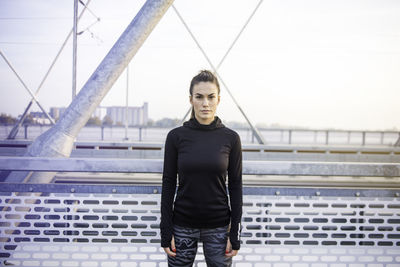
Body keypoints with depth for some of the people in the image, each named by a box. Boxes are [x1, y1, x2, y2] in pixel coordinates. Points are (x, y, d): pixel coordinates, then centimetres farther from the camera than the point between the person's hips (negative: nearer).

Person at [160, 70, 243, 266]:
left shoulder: (230, 138, -3)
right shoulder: (176, 136, -3)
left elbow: (235, 186, -1)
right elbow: (168, 184, -1)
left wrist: (235, 233, -3)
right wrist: (166, 231, -4)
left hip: (218, 226, 0)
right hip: (183, 225, 0)